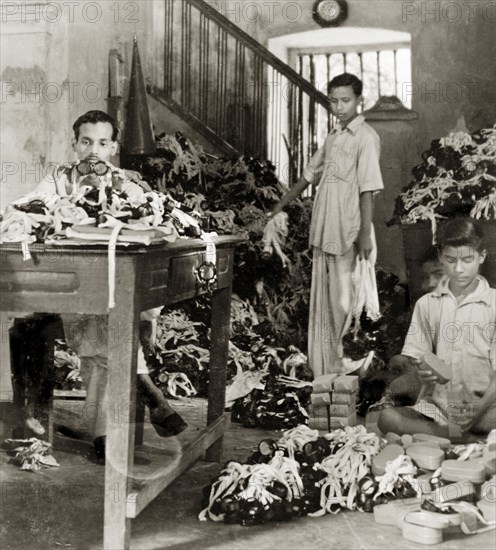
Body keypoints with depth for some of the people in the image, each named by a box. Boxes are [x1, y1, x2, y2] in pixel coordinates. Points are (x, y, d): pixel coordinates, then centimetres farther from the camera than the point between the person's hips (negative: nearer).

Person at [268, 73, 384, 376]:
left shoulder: (366, 137, -8)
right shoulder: (333, 137, 15)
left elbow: (368, 189, -14)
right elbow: (310, 174, 24)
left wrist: (365, 234, -18)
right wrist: (282, 205, 27)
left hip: (348, 234, -8)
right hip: (323, 231, 8)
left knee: (344, 302, -6)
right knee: (324, 301, 12)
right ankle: (325, 370, 22)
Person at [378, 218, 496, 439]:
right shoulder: (426, 304, 11)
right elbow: (411, 361, 8)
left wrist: (477, 411, -19)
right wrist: (419, 375, -18)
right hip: (435, 406, 4)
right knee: (387, 418, -27)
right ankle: (473, 438, -20)